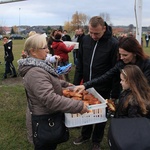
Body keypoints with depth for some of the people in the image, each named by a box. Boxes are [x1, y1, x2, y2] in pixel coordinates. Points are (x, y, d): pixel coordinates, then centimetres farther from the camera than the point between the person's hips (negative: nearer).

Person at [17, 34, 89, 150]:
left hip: (47, 115, 10)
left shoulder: (37, 65, 4)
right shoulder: (35, 72, -31)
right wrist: (78, 106, -37)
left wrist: (64, 84, 18)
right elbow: (51, 99, -39)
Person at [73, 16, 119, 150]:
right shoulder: (85, 40, -3)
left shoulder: (113, 44, -17)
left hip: (103, 88, -4)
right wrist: (76, 83, 4)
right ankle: (85, 135, 42)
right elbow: (80, 63, 4)